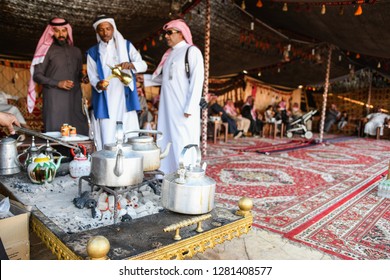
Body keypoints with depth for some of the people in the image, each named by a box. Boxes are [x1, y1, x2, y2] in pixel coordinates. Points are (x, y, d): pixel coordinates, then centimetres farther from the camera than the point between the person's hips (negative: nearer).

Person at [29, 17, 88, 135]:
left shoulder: (76, 51, 19)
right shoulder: (47, 50, 5)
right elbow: (37, 75, 1)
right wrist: (58, 83, -13)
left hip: (75, 99, 4)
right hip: (54, 100, -4)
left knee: (80, 133, -2)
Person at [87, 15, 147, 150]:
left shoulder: (126, 46, 12)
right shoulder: (93, 52, 13)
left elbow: (143, 65, 2)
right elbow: (92, 76, 6)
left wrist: (130, 65, -20)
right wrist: (98, 84, -18)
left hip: (125, 100, 0)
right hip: (105, 103, 0)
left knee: (129, 138, -4)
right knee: (107, 139, -5)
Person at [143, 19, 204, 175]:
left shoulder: (191, 51, -4)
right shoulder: (169, 54, 19)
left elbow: (197, 81, -12)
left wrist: (190, 108, -19)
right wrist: (143, 78, 15)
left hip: (183, 109, -8)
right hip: (167, 108, 8)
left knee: (183, 144, -7)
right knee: (167, 143, 9)